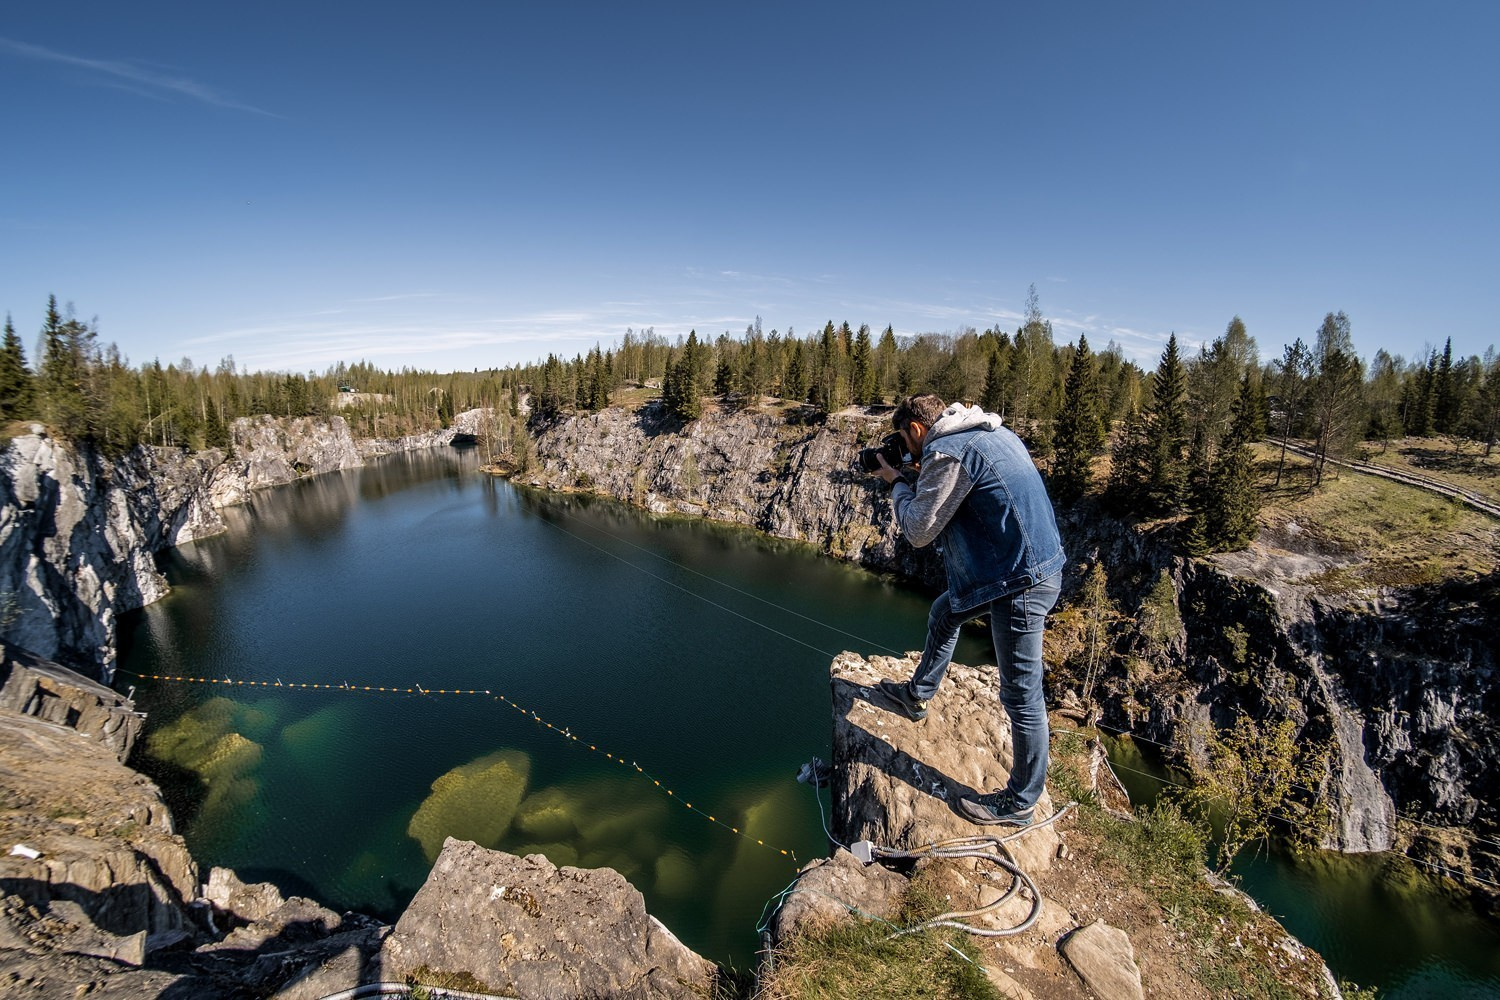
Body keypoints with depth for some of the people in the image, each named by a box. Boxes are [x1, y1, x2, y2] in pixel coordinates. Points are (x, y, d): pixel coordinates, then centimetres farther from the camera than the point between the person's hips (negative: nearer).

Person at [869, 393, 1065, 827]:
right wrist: (920, 477, 10)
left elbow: (919, 532, -13)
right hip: (1033, 565, 11)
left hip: (1021, 583, -11)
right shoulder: (992, 433, 11)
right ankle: (917, 696, 45)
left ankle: (1021, 801, 20)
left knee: (1021, 695, 3)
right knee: (944, 613, 27)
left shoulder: (945, 453, -19)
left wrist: (897, 483, 1)